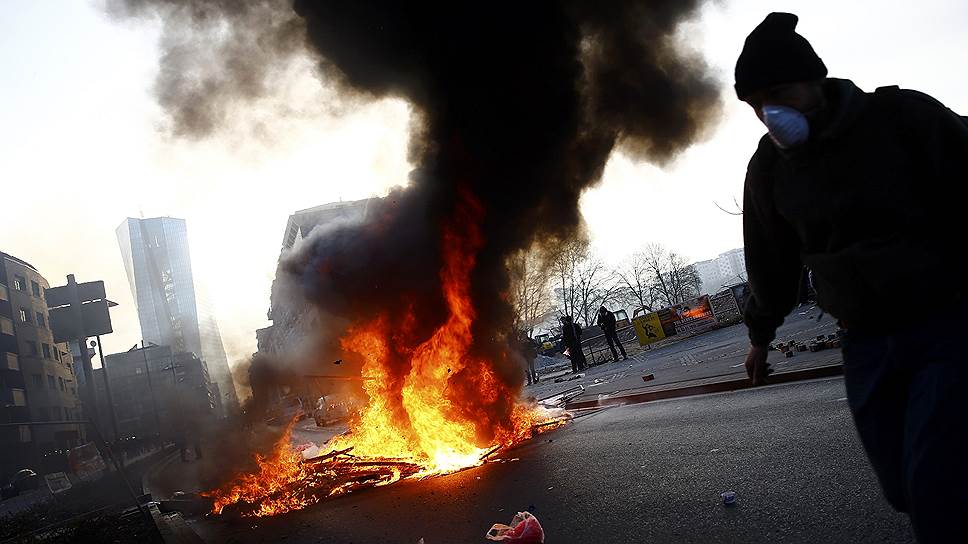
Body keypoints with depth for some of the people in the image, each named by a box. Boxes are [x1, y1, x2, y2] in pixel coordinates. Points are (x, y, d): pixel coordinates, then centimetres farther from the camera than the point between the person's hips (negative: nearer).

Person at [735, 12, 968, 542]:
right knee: (907, 491, 3)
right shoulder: (768, 167, 4)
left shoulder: (904, 116, -7)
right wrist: (760, 335, 24)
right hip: (865, 345, 4)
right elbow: (770, 260, 16)